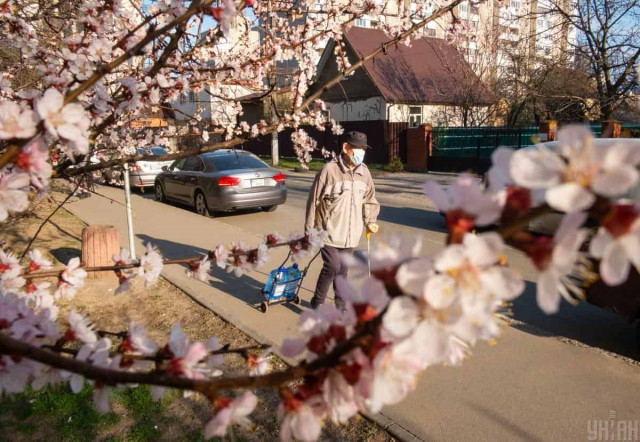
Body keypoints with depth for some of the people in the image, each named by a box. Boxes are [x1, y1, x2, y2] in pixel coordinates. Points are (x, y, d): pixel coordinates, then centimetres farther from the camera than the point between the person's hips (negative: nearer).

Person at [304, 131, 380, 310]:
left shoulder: (364, 172, 3)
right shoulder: (329, 169, -16)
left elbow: (370, 200, 17)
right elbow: (314, 201, -10)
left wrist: (370, 221, 6)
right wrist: (310, 229, -6)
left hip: (350, 233, 5)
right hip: (328, 231, -5)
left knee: (342, 269, 14)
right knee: (332, 266, -10)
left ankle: (341, 304, 30)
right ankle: (317, 302, 13)